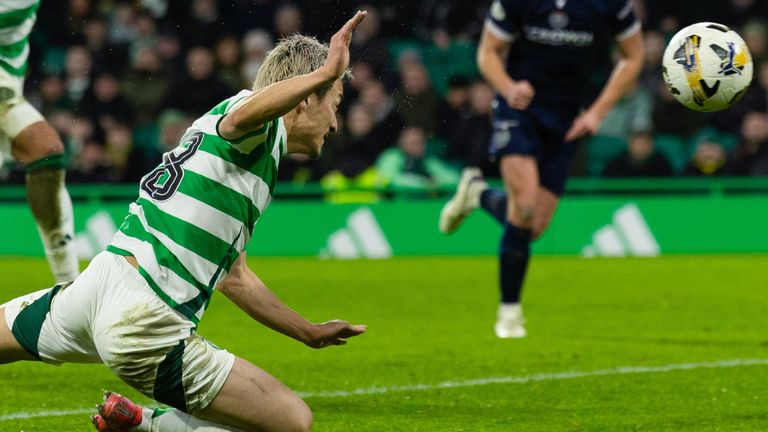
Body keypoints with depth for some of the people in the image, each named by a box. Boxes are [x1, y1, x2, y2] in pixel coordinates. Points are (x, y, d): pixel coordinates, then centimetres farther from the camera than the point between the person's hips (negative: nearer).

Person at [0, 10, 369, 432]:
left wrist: (311, 333, 40)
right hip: (144, 326, -9)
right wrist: (325, 73, -37)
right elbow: (246, 114, -31)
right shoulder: (264, 130, -2)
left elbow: (234, 277, 34)